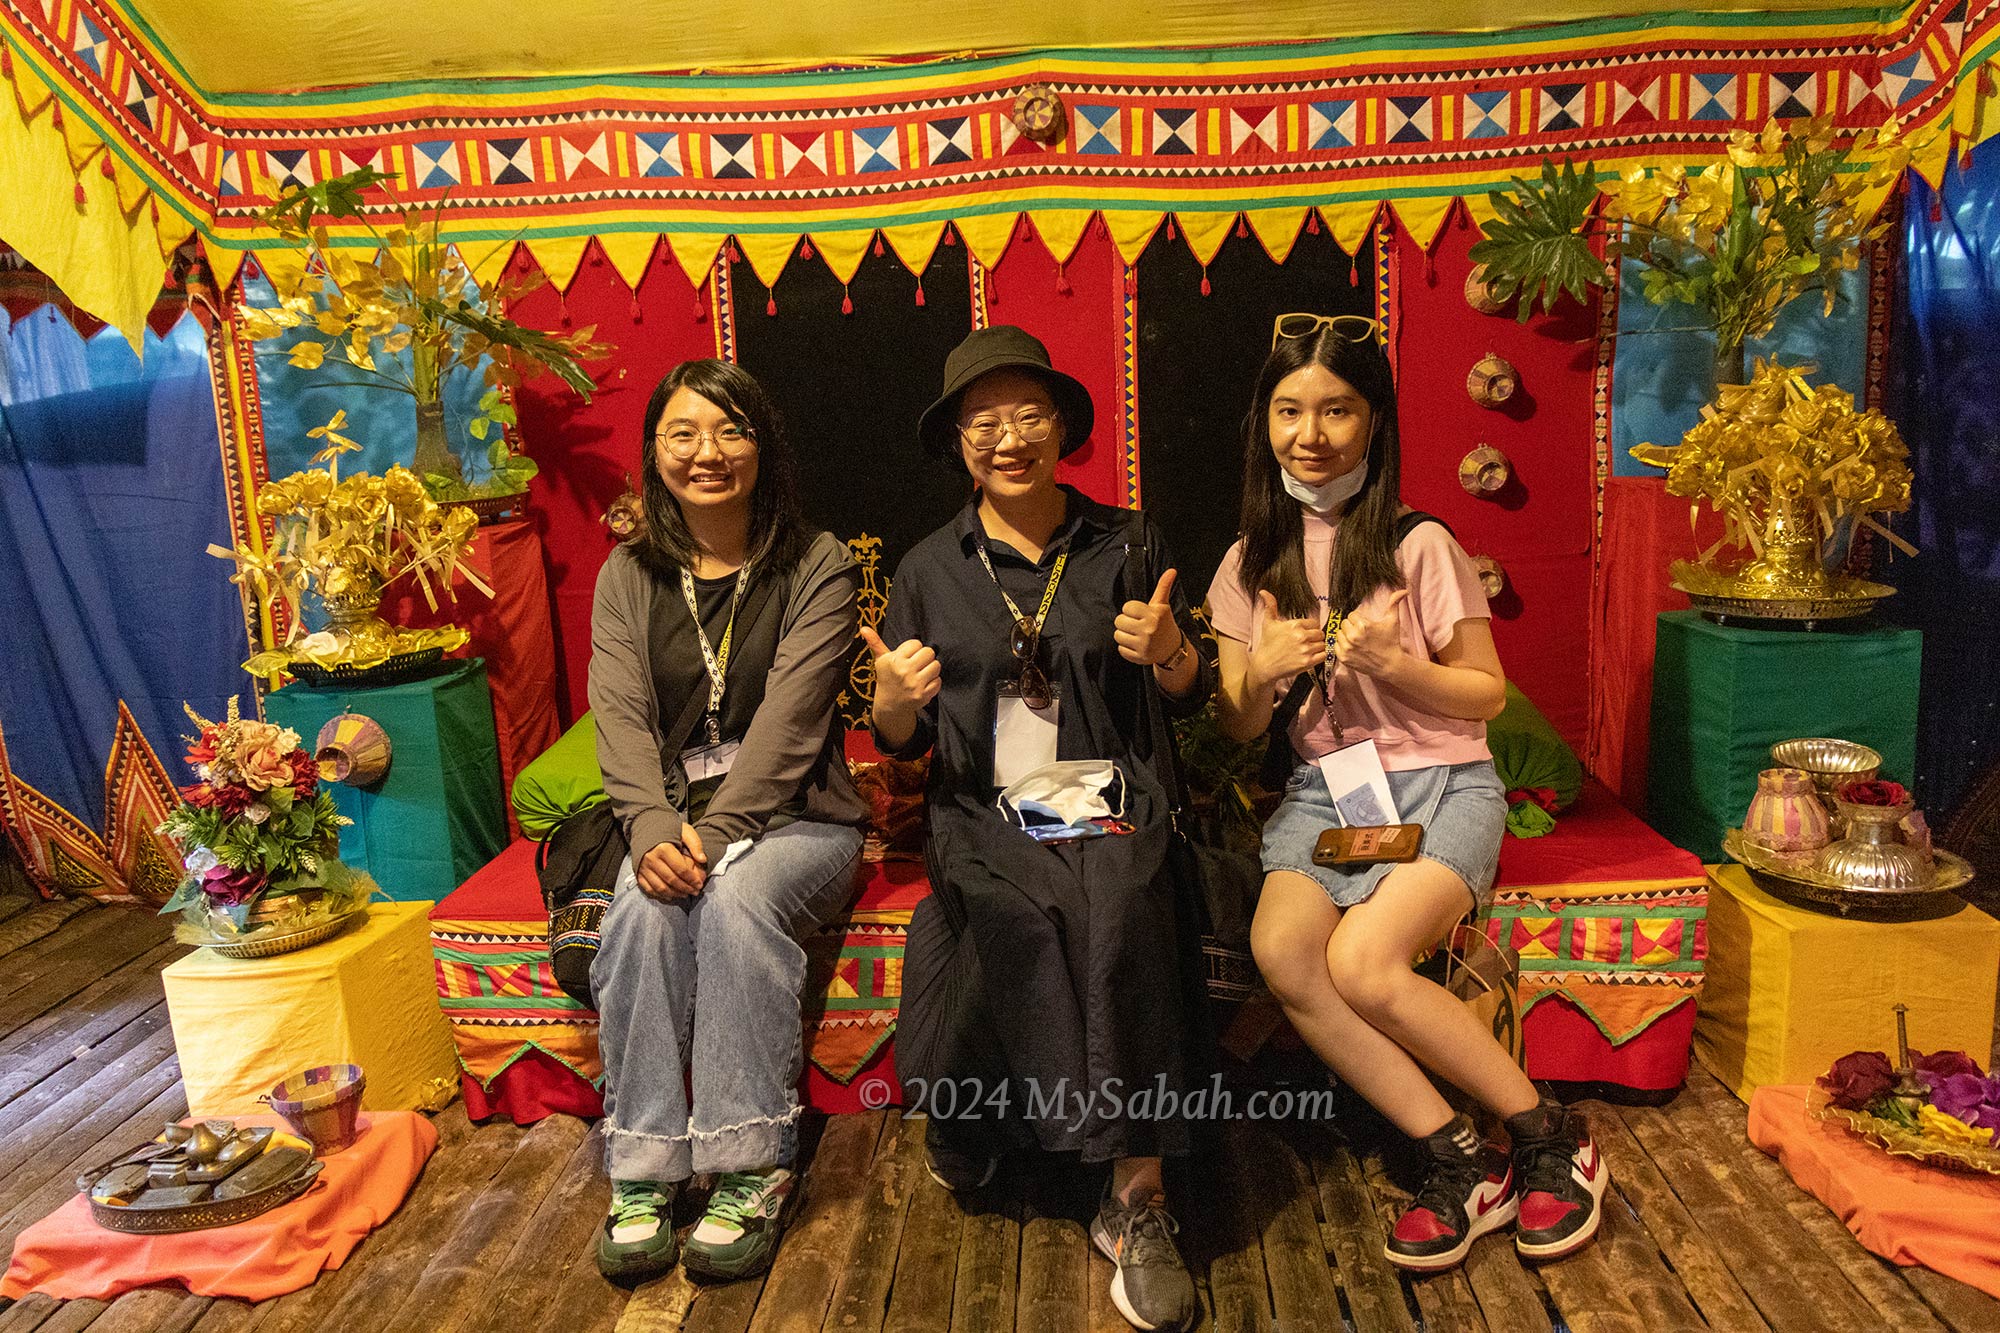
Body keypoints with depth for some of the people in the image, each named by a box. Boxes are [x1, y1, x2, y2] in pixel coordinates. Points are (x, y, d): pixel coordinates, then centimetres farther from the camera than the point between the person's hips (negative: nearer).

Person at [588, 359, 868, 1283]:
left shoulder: (817, 567, -2)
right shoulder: (629, 576, 8)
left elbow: (787, 721, -13)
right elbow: (622, 719, -3)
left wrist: (717, 833, -24)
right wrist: (656, 831, -21)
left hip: (793, 818, -2)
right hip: (674, 819, 3)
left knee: (737, 895, -32)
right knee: (646, 905, -29)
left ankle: (749, 1169, -23)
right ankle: (643, 1173, -20)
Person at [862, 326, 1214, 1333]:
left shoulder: (1126, 544, 10)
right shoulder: (929, 570, 10)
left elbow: (1189, 698, 13)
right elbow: (902, 742, 12)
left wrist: (1171, 653, -10)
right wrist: (893, 700, -11)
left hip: (1110, 803, 0)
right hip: (984, 813, 1)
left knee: (1120, 908, -33)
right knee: (1016, 912, -33)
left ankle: (1136, 1194, -21)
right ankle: (966, 1133, -6)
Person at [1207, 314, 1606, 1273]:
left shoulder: (1420, 546, -4)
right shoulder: (1252, 562, 8)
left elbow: (1488, 694, 2)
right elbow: (1237, 729, 10)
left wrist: (1394, 664, -17)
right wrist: (1262, 672, -13)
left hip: (1440, 784, -3)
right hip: (1322, 790, 4)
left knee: (1360, 960, -28)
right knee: (1281, 950, -26)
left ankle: (1548, 1136, -4)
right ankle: (1462, 1160, -12)